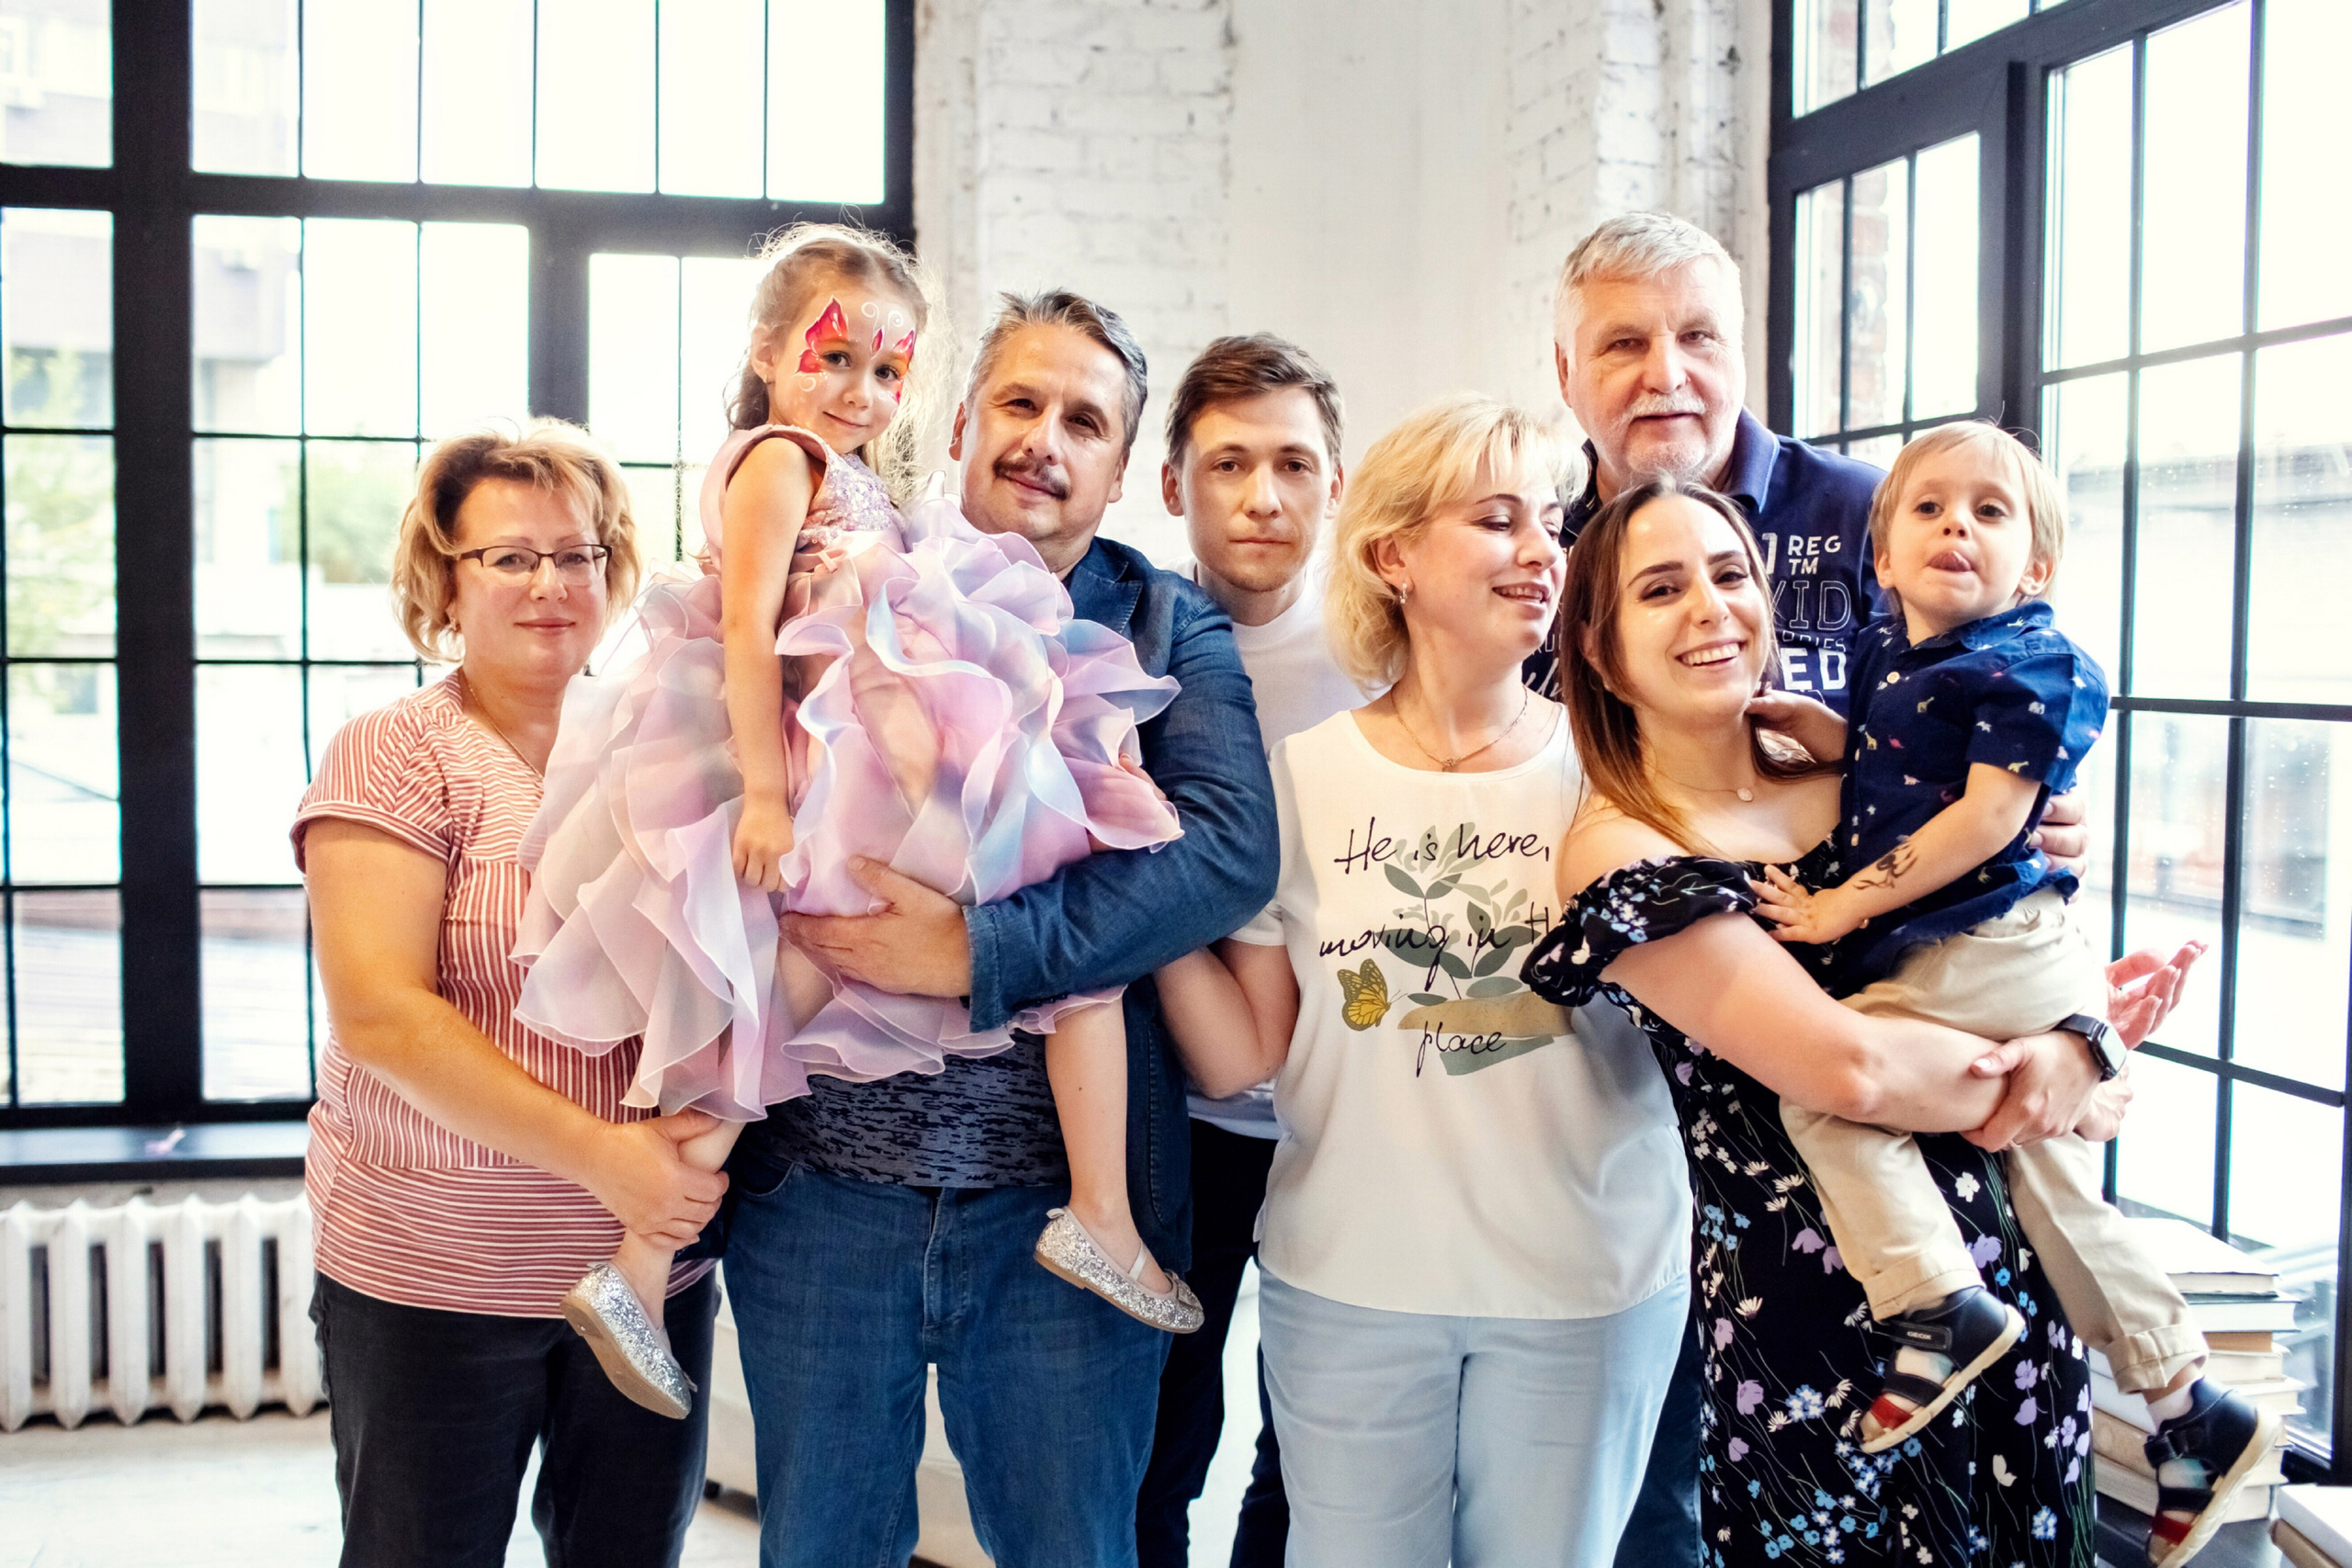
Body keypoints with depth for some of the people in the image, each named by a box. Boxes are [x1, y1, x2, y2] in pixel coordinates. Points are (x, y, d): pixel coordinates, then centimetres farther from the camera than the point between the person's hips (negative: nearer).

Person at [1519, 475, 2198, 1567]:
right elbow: (1849, 1065, -23)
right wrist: (2052, 1079, -9)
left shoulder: (1852, 783, 5)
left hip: (2006, 1268, 6)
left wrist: (2072, 1045, -12)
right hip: (1816, 1325, -5)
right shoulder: (1618, 849, -14)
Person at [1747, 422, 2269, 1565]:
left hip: (1998, 947, -9)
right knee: (2057, 1191, 13)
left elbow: (1987, 818, -18)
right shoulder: (1885, 646, 14)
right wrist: (1792, 719, 11)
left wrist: (1846, 907, -16)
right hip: (2013, 959, 9)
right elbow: (1876, 756, 29)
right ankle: (2189, 1412, 23)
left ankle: (1938, 1308, -12)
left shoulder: (2029, 663, -10)